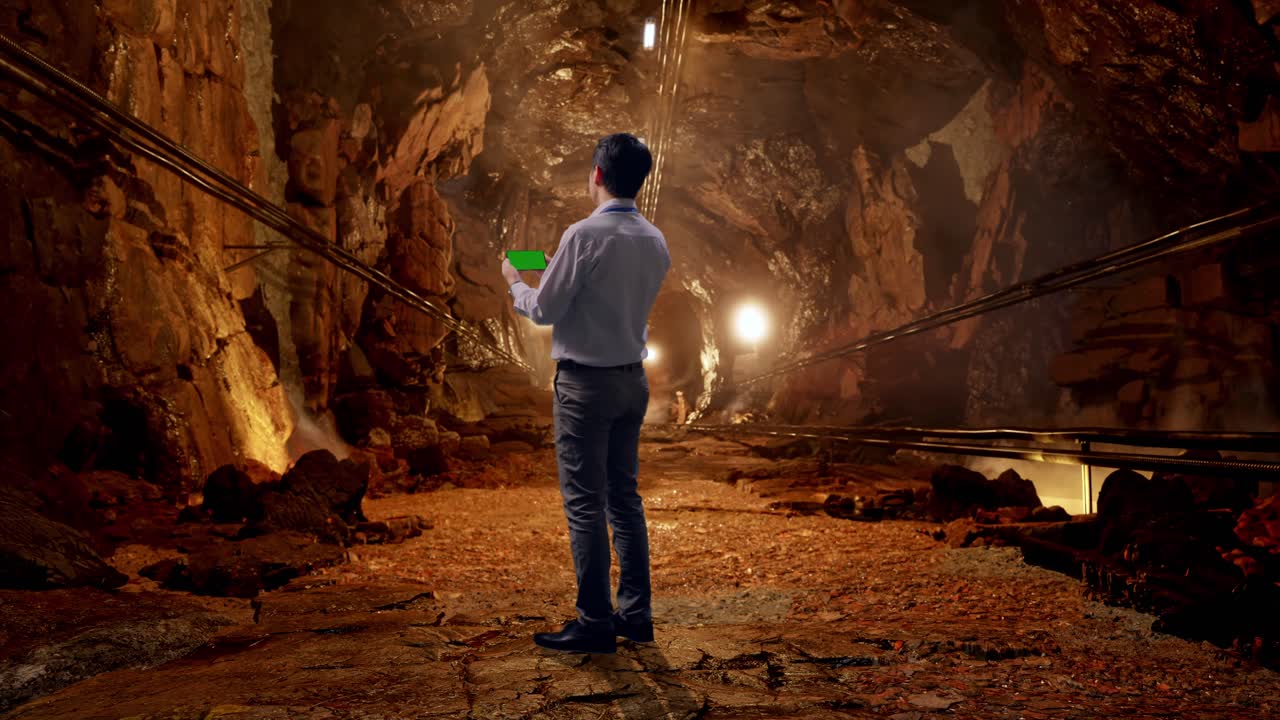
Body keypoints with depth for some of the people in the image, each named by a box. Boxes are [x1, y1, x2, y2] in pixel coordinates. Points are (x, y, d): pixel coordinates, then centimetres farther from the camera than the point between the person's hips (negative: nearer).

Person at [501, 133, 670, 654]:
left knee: (585, 505, -1)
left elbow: (544, 311, -11)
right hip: (632, 377, 8)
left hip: (585, 381, -7)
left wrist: (515, 282, 9)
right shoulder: (655, 241, 6)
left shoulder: (585, 235, -17)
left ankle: (595, 622, 5)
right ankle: (636, 614, 20)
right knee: (625, 498, 14)